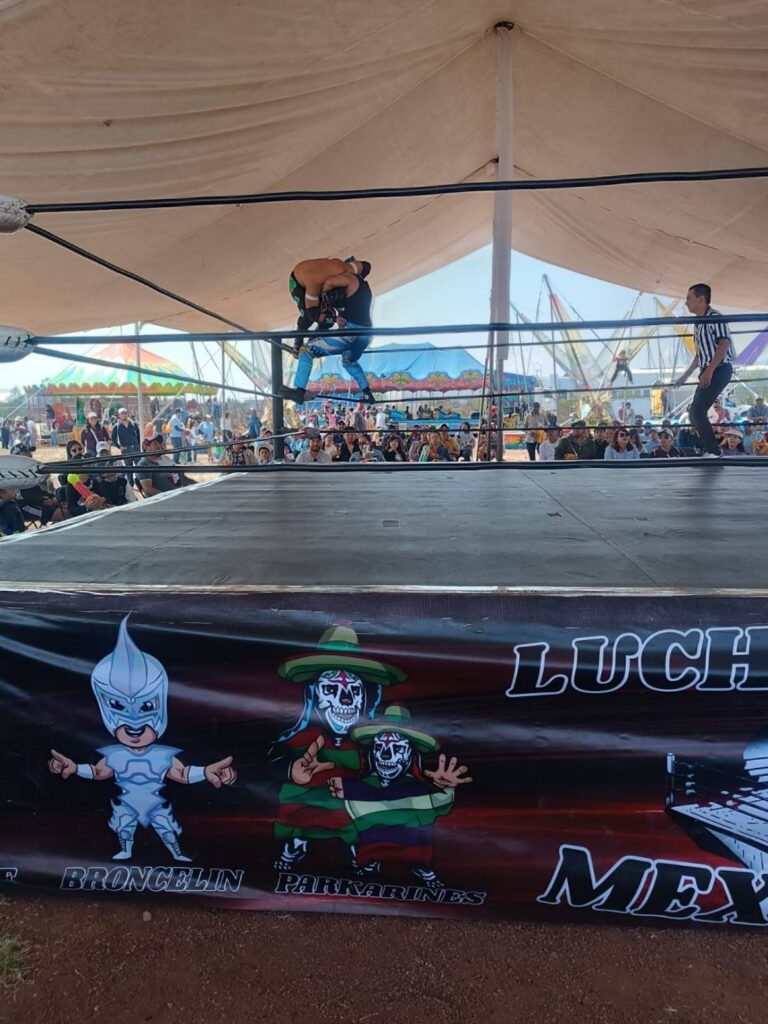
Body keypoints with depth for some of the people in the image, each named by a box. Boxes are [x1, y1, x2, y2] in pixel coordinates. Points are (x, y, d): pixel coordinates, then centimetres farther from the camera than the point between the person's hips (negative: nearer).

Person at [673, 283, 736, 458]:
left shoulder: (714, 317, -10)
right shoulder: (698, 323, 16)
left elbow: (724, 344, -20)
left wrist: (709, 371, -26)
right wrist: (685, 376, 25)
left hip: (720, 369, -9)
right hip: (708, 372, 9)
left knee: (697, 411, -17)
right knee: (696, 413, 7)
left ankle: (713, 451, -9)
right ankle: (708, 450, 14)